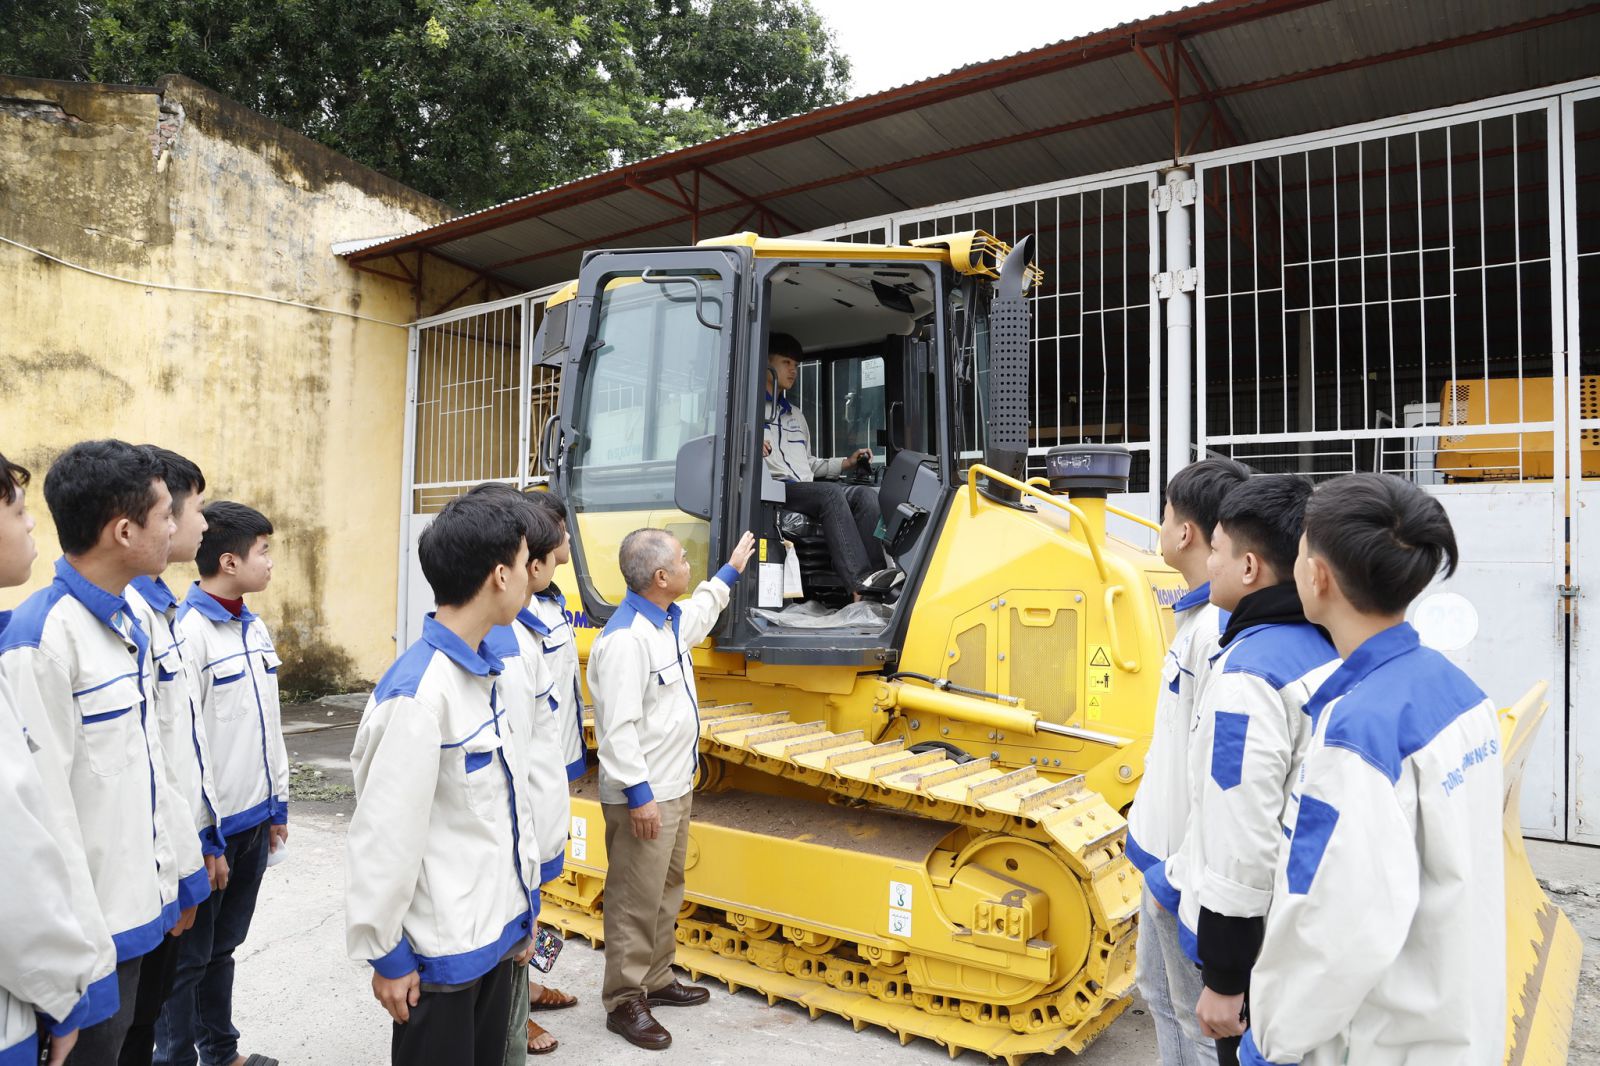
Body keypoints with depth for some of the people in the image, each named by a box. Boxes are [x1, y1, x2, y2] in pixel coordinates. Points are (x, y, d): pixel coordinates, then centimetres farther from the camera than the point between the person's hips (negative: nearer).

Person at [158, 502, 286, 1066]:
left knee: (224, 945, 21)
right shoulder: (189, 632, -17)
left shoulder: (255, 628, 7)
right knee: (189, 956, 9)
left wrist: (277, 804, 15)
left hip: (254, 820, 7)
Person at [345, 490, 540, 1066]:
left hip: (496, 930, 8)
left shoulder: (485, 671, 4)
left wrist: (523, 909, 14)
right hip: (442, 950, -8)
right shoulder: (417, 694, -24)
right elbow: (384, 836, -20)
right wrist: (386, 955, -11)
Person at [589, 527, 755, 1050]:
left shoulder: (670, 620, 6)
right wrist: (638, 795, -25)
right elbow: (619, 727, -27)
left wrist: (730, 572, 42)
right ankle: (625, 1002, 20)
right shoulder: (625, 638, -25)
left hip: (675, 787, 10)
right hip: (643, 797, -10)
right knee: (636, 903, 4)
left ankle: (656, 980, 37)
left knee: (667, 890, 21)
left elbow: (698, 614, 32)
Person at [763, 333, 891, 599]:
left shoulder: (796, 415, 35)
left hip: (806, 489, 7)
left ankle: (873, 572, -36)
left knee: (867, 493, -19)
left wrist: (846, 463, 20)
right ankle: (859, 581, -45)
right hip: (774, 490, -7)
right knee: (831, 492, -33)